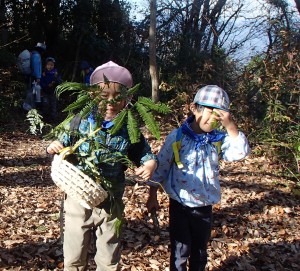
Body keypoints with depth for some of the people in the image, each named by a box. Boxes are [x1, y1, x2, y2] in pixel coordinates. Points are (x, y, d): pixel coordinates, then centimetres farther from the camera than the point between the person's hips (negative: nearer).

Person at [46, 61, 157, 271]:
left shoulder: (130, 130, -7)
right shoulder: (80, 122, -10)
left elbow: (143, 153, 4)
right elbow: (65, 142, 1)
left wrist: (151, 163, -18)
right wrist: (55, 146, -22)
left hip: (110, 203, 0)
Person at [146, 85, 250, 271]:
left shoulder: (218, 139, -3)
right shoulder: (177, 137, -11)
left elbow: (241, 153, -18)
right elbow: (160, 167, -4)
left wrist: (230, 125, -26)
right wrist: (152, 197, -1)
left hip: (205, 207, 3)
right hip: (180, 206, -3)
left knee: (200, 252, 19)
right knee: (180, 252, 7)